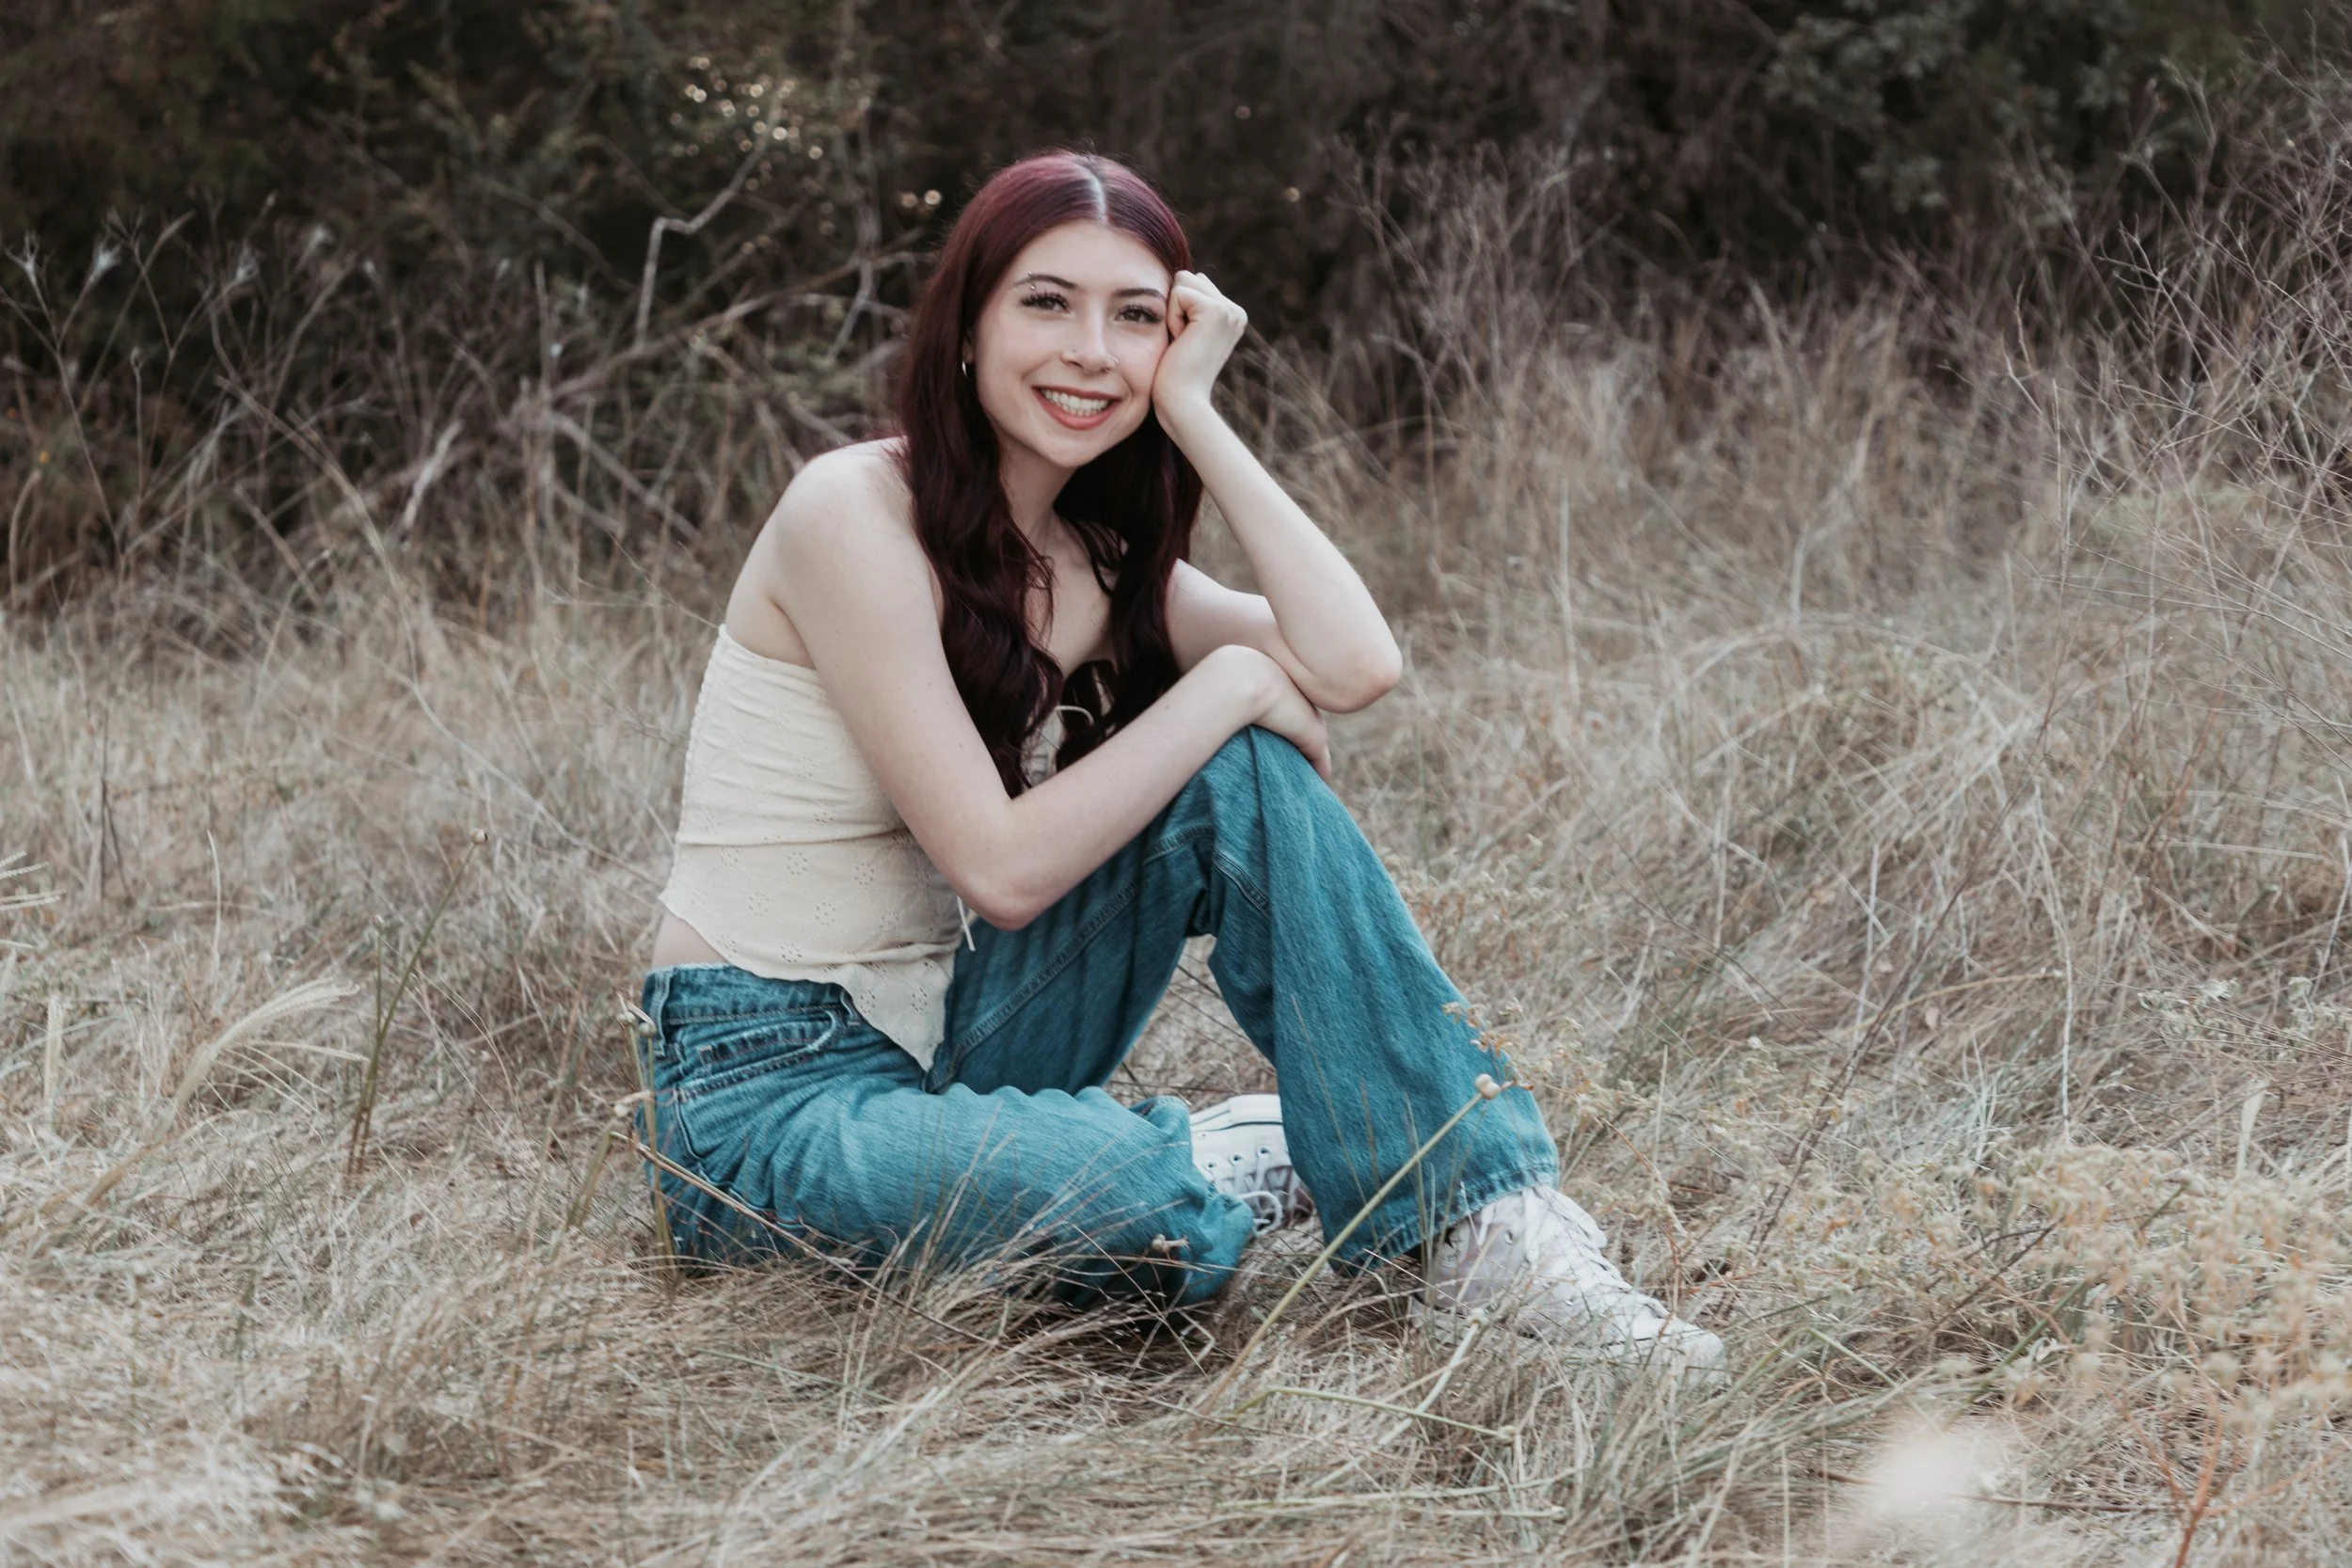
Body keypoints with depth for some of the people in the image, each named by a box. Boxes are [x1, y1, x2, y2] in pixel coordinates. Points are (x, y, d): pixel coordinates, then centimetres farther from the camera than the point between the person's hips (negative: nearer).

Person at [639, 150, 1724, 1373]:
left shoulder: (1097, 556, 6)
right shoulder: (856, 514, -17)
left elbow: (1353, 665, -13)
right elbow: (1002, 867, -22)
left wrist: (1193, 412, -11)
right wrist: (1227, 687, -17)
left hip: (948, 1032, 8)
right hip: (770, 1094, -8)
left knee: (1247, 785, -14)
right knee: (1170, 1214, -35)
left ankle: (1483, 1224, -12)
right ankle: (1262, 1160, 0)